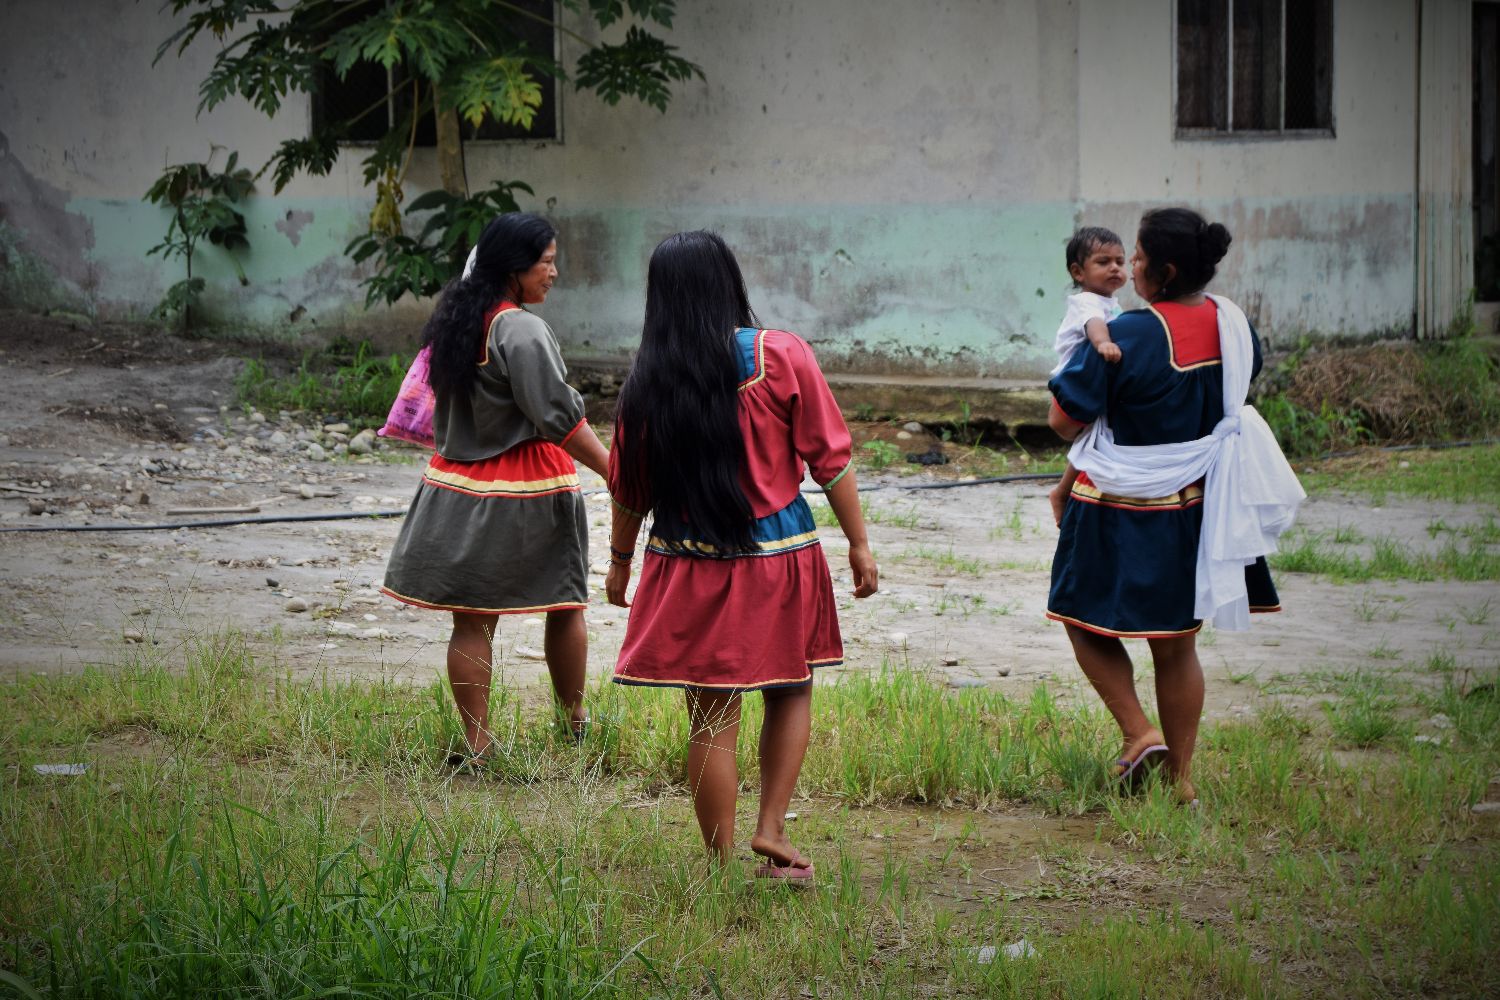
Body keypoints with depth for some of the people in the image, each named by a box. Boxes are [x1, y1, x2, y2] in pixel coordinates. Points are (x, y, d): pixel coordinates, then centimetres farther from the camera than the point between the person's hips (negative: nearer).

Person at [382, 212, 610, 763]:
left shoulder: (457, 319, 6)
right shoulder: (522, 332, -18)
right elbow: (560, 418, -21)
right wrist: (616, 473, -19)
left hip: (457, 480, 6)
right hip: (525, 490, -6)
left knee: (471, 619, 5)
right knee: (564, 605, 13)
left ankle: (476, 740, 5)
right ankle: (575, 721, 24)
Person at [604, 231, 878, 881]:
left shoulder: (648, 381, -2)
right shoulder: (782, 357, -7)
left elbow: (629, 486, 7)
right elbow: (831, 459, -5)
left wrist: (621, 559, 21)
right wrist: (858, 542, 2)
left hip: (689, 567, 1)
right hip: (780, 556, -1)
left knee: (712, 721, 6)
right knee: (791, 691, 20)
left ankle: (725, 869, 11)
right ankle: (771, 828, 9)